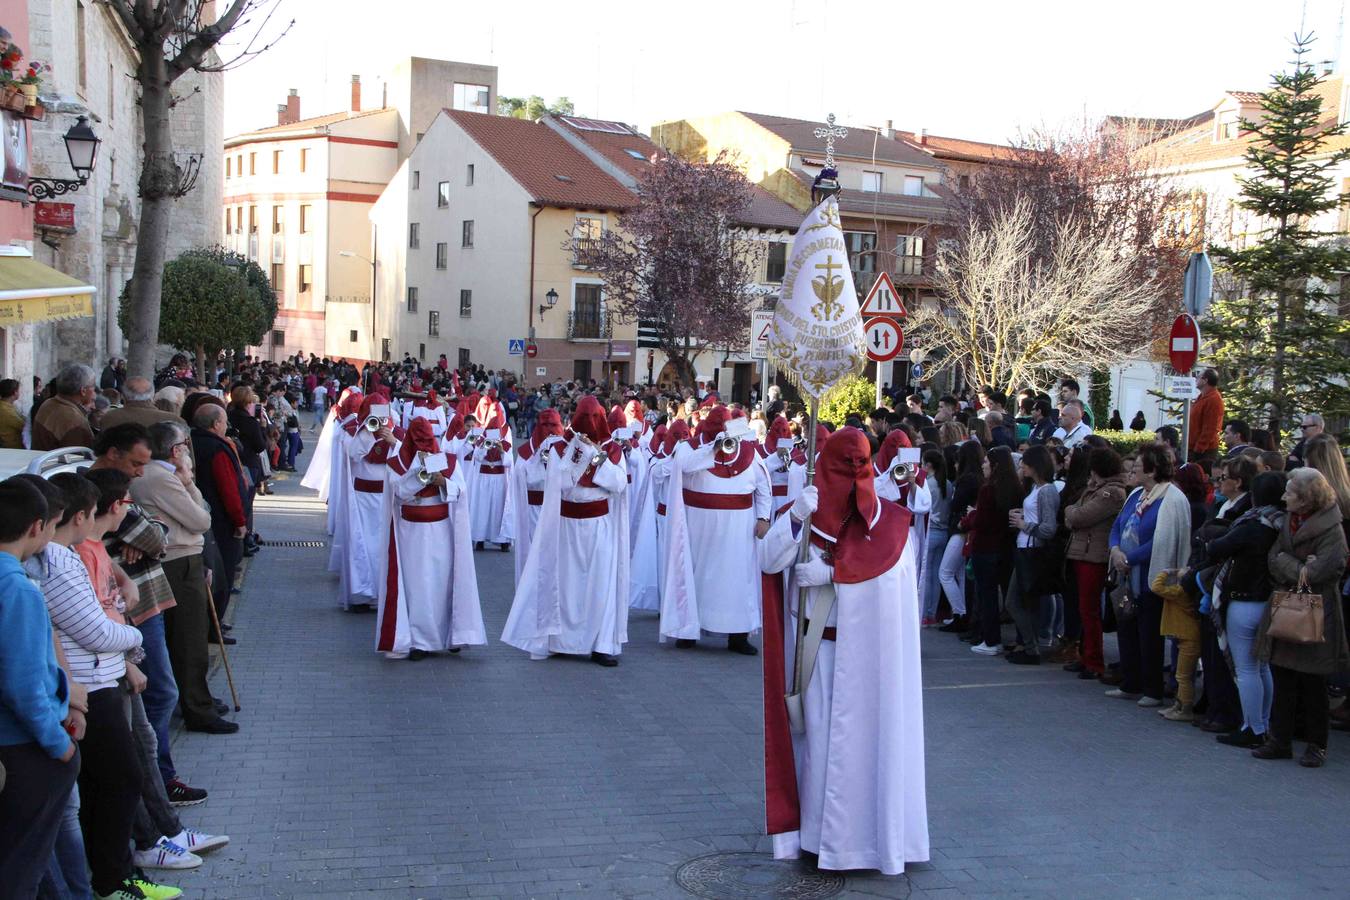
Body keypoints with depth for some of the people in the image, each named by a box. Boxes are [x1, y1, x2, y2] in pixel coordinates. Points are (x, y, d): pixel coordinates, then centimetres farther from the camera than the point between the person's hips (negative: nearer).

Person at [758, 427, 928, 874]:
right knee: (819, 732, 2)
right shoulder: (807, 511, 1)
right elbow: (769, 560, -12)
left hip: (867, 649, 0)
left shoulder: (890, 521, 0)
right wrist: (795, 516, -27)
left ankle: (867, 827, 12)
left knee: (865, 733, 2)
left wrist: (829, 573, -19)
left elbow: (890, 571, -15)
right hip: (818, 646, 0)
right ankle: (818, 827, 11)